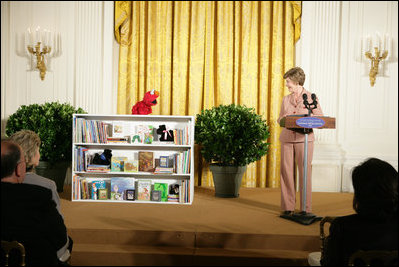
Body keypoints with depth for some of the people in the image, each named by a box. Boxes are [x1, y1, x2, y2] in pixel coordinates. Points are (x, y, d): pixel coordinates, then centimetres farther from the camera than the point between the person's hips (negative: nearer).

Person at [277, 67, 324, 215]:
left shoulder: (311, 97, 3)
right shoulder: (286, 99, 15)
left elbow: (321, 118, 2)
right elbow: (279, 120, 18)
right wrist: (284, 119, -4)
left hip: (304, 139, -3)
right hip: (287, 139, 3)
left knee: (305, 172, -2)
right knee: (286, 172, 1)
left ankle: (306, 208, 9)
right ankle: (288, 207, 10)